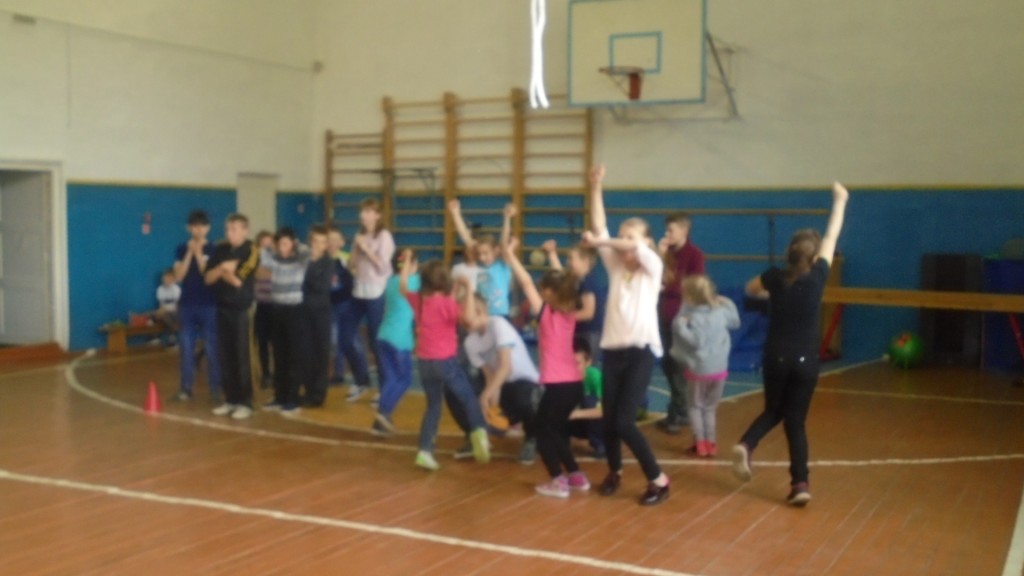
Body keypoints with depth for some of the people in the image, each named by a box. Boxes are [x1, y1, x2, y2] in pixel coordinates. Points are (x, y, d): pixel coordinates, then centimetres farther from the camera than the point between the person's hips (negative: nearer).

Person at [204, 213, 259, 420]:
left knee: (241, 357, -3)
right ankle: (231, 399, 15)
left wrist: (222, 272, -2)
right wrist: (222, 268, -16)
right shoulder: (220, 250, 7)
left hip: (241, 308, -5)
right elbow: (208, 278, 1)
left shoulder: (251, 252, -7)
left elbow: (239, 281, -13)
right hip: (222, 307, 5)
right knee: (226, 356, 7)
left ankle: (245, 403, 3)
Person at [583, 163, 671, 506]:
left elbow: (637, 248, -20)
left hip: (641, 351, -4)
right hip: (612, 350, 4)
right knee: (609, 420, 3)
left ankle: (658, 479, 4)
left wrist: (599, 242, -29)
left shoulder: (652, 268, 2)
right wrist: (596, 188, -6)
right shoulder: (615, 267, 11)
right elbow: (599, 230, 1)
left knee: (623, 422, -12)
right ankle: (614, 471, 30)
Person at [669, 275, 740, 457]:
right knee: (710, 407, 17)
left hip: (699, 370, -5)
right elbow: (735, 322, 19)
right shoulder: (721, 311, 1)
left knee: (695, 406, 11)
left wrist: (681, 325, -23)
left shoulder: (695, 317, -19)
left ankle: (700, 443, 6)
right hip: (719, 369, 6)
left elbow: (696, 340, -28)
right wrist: (727, 303, 22)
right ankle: (710, 443, 14)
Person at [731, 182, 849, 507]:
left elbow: (751, 290, 17)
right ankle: (800, 484, 2)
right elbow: (832, 237, 4)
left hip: (776, 358, 1)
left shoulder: (776, 277, -5)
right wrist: (840, 200, 15)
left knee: (773, 411, 20)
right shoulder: (817, 276, -9)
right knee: (796, 420, 7)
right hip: (805, 361, -1)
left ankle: (745, 446, -6)